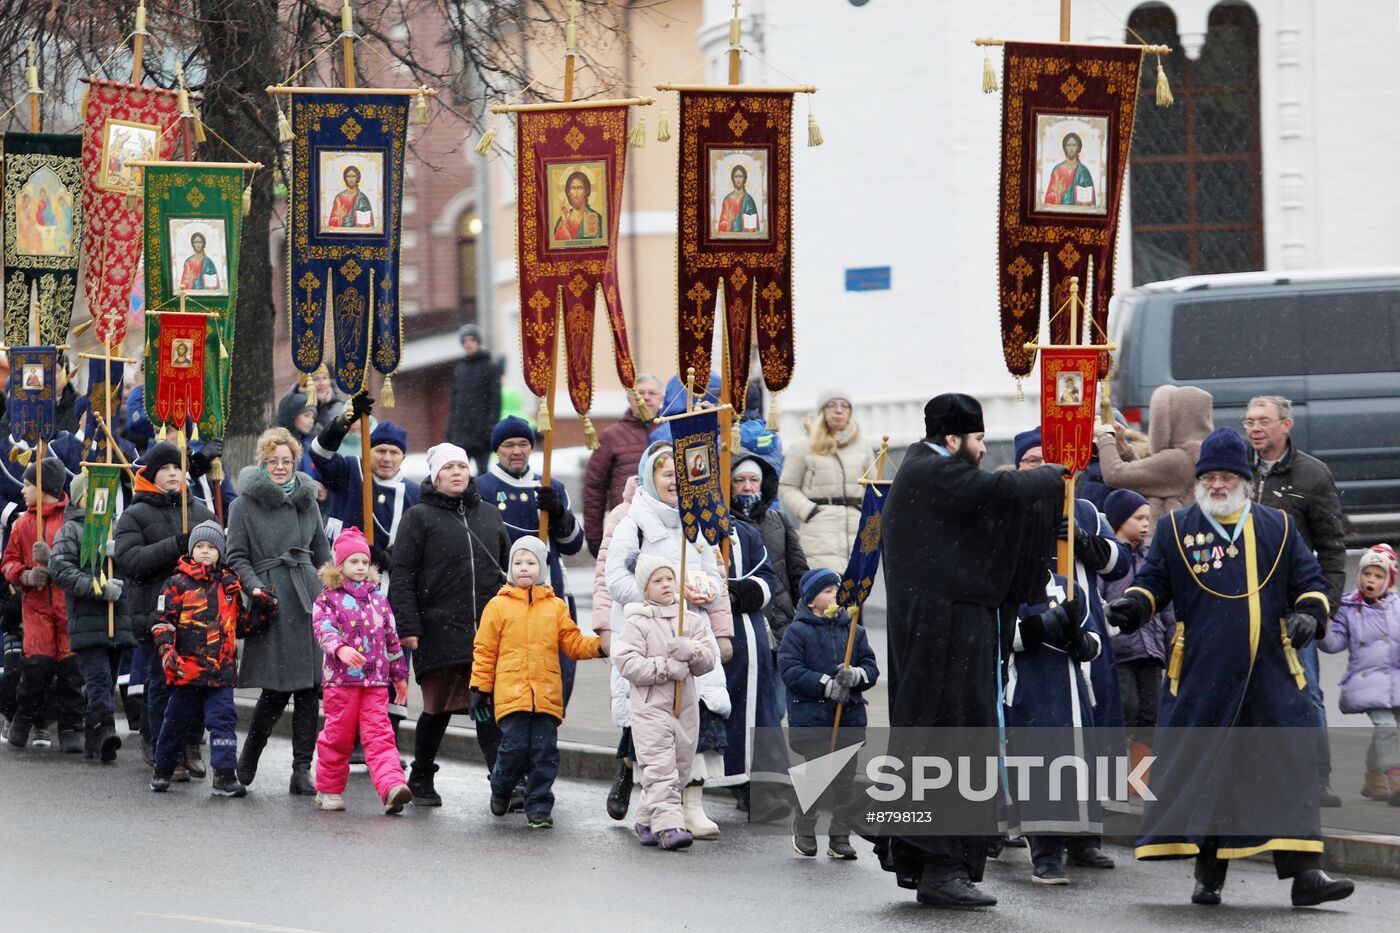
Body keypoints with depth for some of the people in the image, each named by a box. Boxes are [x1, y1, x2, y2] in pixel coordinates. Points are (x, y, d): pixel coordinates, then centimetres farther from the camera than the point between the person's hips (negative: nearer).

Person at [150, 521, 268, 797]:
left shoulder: (229, 585, 12)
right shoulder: (178, 584, 0)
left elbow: (241, 626, 20)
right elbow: (163, 622, -3)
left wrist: (258, 610, 4)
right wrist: (167, 650, -16)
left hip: (221, 670, 2)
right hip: (187, 668, -2)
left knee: (223, 719, -9)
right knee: (176, 720, 10)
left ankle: (225, 776, -9)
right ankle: (162, 770, 27)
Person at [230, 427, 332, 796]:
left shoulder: (306, 500, 15)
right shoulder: (244, 505, 3)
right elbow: (237, 557, 1)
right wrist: (255, 587, -15)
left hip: (308, 598, 4)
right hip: (272, 600, -4)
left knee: (309, 688, -1)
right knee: (277, 689, -8)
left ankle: (302, 771, 3)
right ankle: (249, 756, 17)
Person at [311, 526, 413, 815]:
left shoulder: (378, 600, 14)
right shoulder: (329, 598, 1)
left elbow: (391, 638, 20)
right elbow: (323, 629, -15)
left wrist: (400, 675, 23)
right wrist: (341, 649, -35)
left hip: (376, 681, 3)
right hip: (340, 679, -3)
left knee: (379, 735, -8)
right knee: (338, 736, 6)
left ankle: (392, 787, -22)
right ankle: (329, 790, 21)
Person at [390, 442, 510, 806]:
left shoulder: (488, 515, 17)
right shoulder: (419, 517, 3)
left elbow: (508, 566, 22)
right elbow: (402, 576, -2)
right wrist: (407, 627, -11)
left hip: (488, 628, 3)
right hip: (439, 630, -3)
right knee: (438, 707, 4)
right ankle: (421, 779, 21)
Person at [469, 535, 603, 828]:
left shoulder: (556, 607, 11)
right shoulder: (498, 605, 4)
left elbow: (573, 644, 13)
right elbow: (484, 650, 6)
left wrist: (599, 645, -5)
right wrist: (480, 688, 3)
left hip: (547, 693, 2)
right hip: (511, 692, -2)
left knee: (545, 752, 0)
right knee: (515, 747, -7)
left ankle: (539, 808, 10)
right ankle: (501, 790, 22)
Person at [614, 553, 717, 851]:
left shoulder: (693, 622, 10)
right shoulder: (637, 624, -3)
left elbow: (708, 661, 5)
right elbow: (627, 664, -12)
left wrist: (689, 652, -16)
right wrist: (667, 668, -18)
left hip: (685, 706, 5)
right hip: (650, 706, -5)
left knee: (679, 769, 8)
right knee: (660, 767, -15)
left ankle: (647, 823, 20)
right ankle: (668, 825, -22)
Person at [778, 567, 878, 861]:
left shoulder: (854, 631, 11)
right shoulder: (798, 631, -2)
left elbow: (871, 667, 8)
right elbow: (791, 671, -11)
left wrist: (856, 675, -15)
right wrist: (827, 685, -17)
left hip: (850, 718, 4)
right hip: (812, 718, -4)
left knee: (845, 779, 4)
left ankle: (840, 837, 11)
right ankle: (803, 830, 15)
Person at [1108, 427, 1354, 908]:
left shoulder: (1278, 527, 11)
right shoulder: (1175, 528, 8)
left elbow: (1310, 582, 13)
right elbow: (1153, 580, 10)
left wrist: (1310, 613, -6)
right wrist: (1133, 604, -10)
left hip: (1270, 674, 1)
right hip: (1202, 676, -1)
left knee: (1290, 767, -6)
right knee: (1204, 772, 0)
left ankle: (1304, 870, -7)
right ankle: (1208, 873, 11)